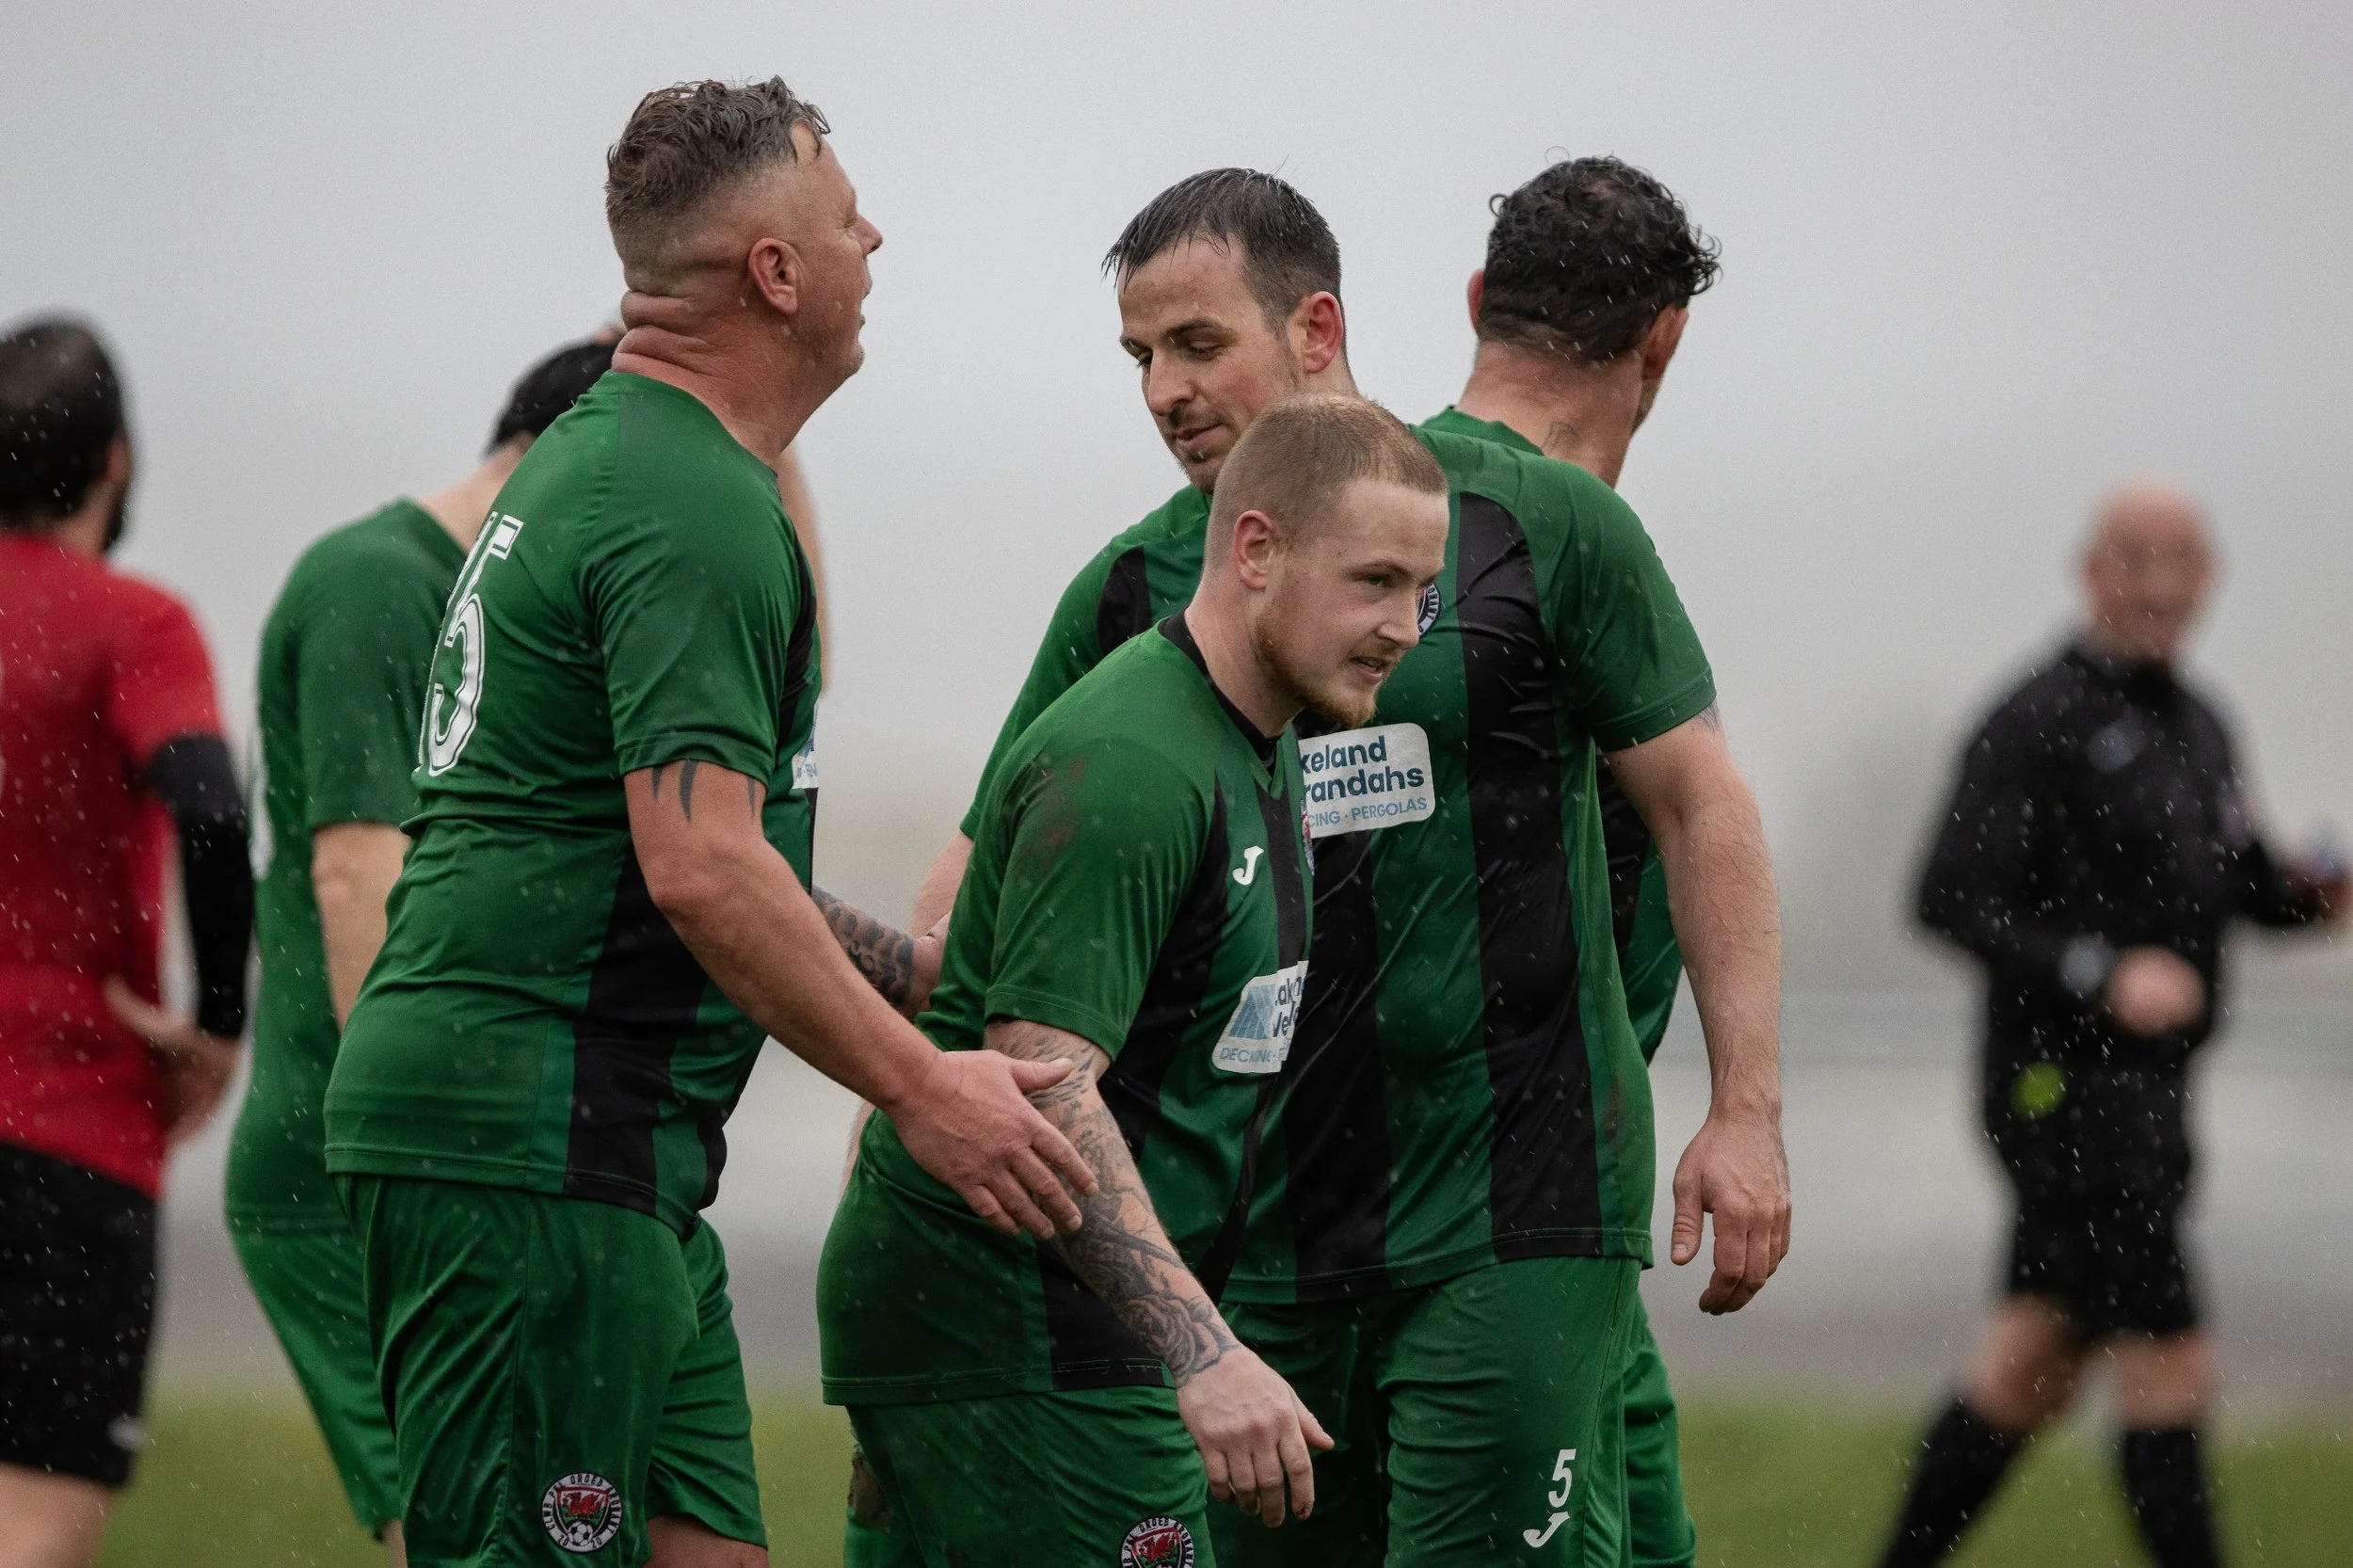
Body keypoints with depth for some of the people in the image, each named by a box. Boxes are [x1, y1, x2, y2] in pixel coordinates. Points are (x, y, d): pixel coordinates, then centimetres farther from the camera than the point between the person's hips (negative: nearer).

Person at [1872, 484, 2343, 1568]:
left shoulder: (2195, 726, 15)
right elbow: (1950, 901, -19)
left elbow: (2248, 890, 24)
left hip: (2143, 1099, 9)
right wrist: (2102, 975, -29)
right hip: (2063, 1093, -9)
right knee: (2171, 1375, -10)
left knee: (2026, 1377, 13)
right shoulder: (2037, 723, -12)